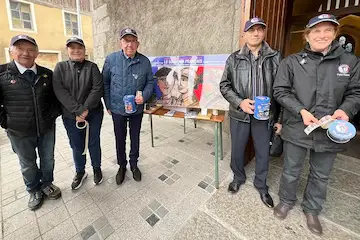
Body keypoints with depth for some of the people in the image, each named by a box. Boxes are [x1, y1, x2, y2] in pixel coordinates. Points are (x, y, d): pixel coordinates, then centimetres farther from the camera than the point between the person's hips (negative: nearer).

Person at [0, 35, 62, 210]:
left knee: (48, 159, 17)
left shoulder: (47, 74, -1)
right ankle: (34, 190, 39)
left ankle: (47, 184, 42)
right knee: (27, 164, 16)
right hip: (19, 132, -1)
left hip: (47, 128, 2)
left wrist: (55, 112, 3)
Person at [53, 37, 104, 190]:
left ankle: (97, 169, 32)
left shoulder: (92, 67, 2)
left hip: (93, 114, -1)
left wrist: (85, 109, -18)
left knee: (93, 143, 10)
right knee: (76, 146, 12)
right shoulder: (60, 67, 5)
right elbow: (59, 91, -7)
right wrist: (77, 110, -18)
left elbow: (98, 88, -9)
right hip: (70, 116, 1)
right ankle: (80, 172, 33)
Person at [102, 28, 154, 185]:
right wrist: (108, 105, 0)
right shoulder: (111, 59, -7)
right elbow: (105, 83, 0)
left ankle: (134, 165, 36)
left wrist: (144, 96, -17)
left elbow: (150, 82, 2)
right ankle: (122, 166, 35)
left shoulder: (145, 61, -5)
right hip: (117, 109, 0)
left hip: (137, 109, 1)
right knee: (120, 139, 13)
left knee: (135, 138, 15)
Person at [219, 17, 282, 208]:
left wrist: (280, 117, 0)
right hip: (239, 114, 0)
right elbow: (224, 85, 0)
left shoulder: (275, 58, 2)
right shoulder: (234, 59, 2)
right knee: (237, 150, 13)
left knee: (263, 153, 13)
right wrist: (239, 102, -16)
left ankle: (261, 185, 38)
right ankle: (238, 177, 42)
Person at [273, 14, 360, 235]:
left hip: (330, 131, 3)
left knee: (321, 176, 19)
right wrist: (301, 111, -17)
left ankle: (312, 209, 44)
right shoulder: (292, 62, -2)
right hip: (297, 129, -2)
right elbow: (280, 91, -5)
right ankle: (286, 201, 42)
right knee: (291, 171, 15)